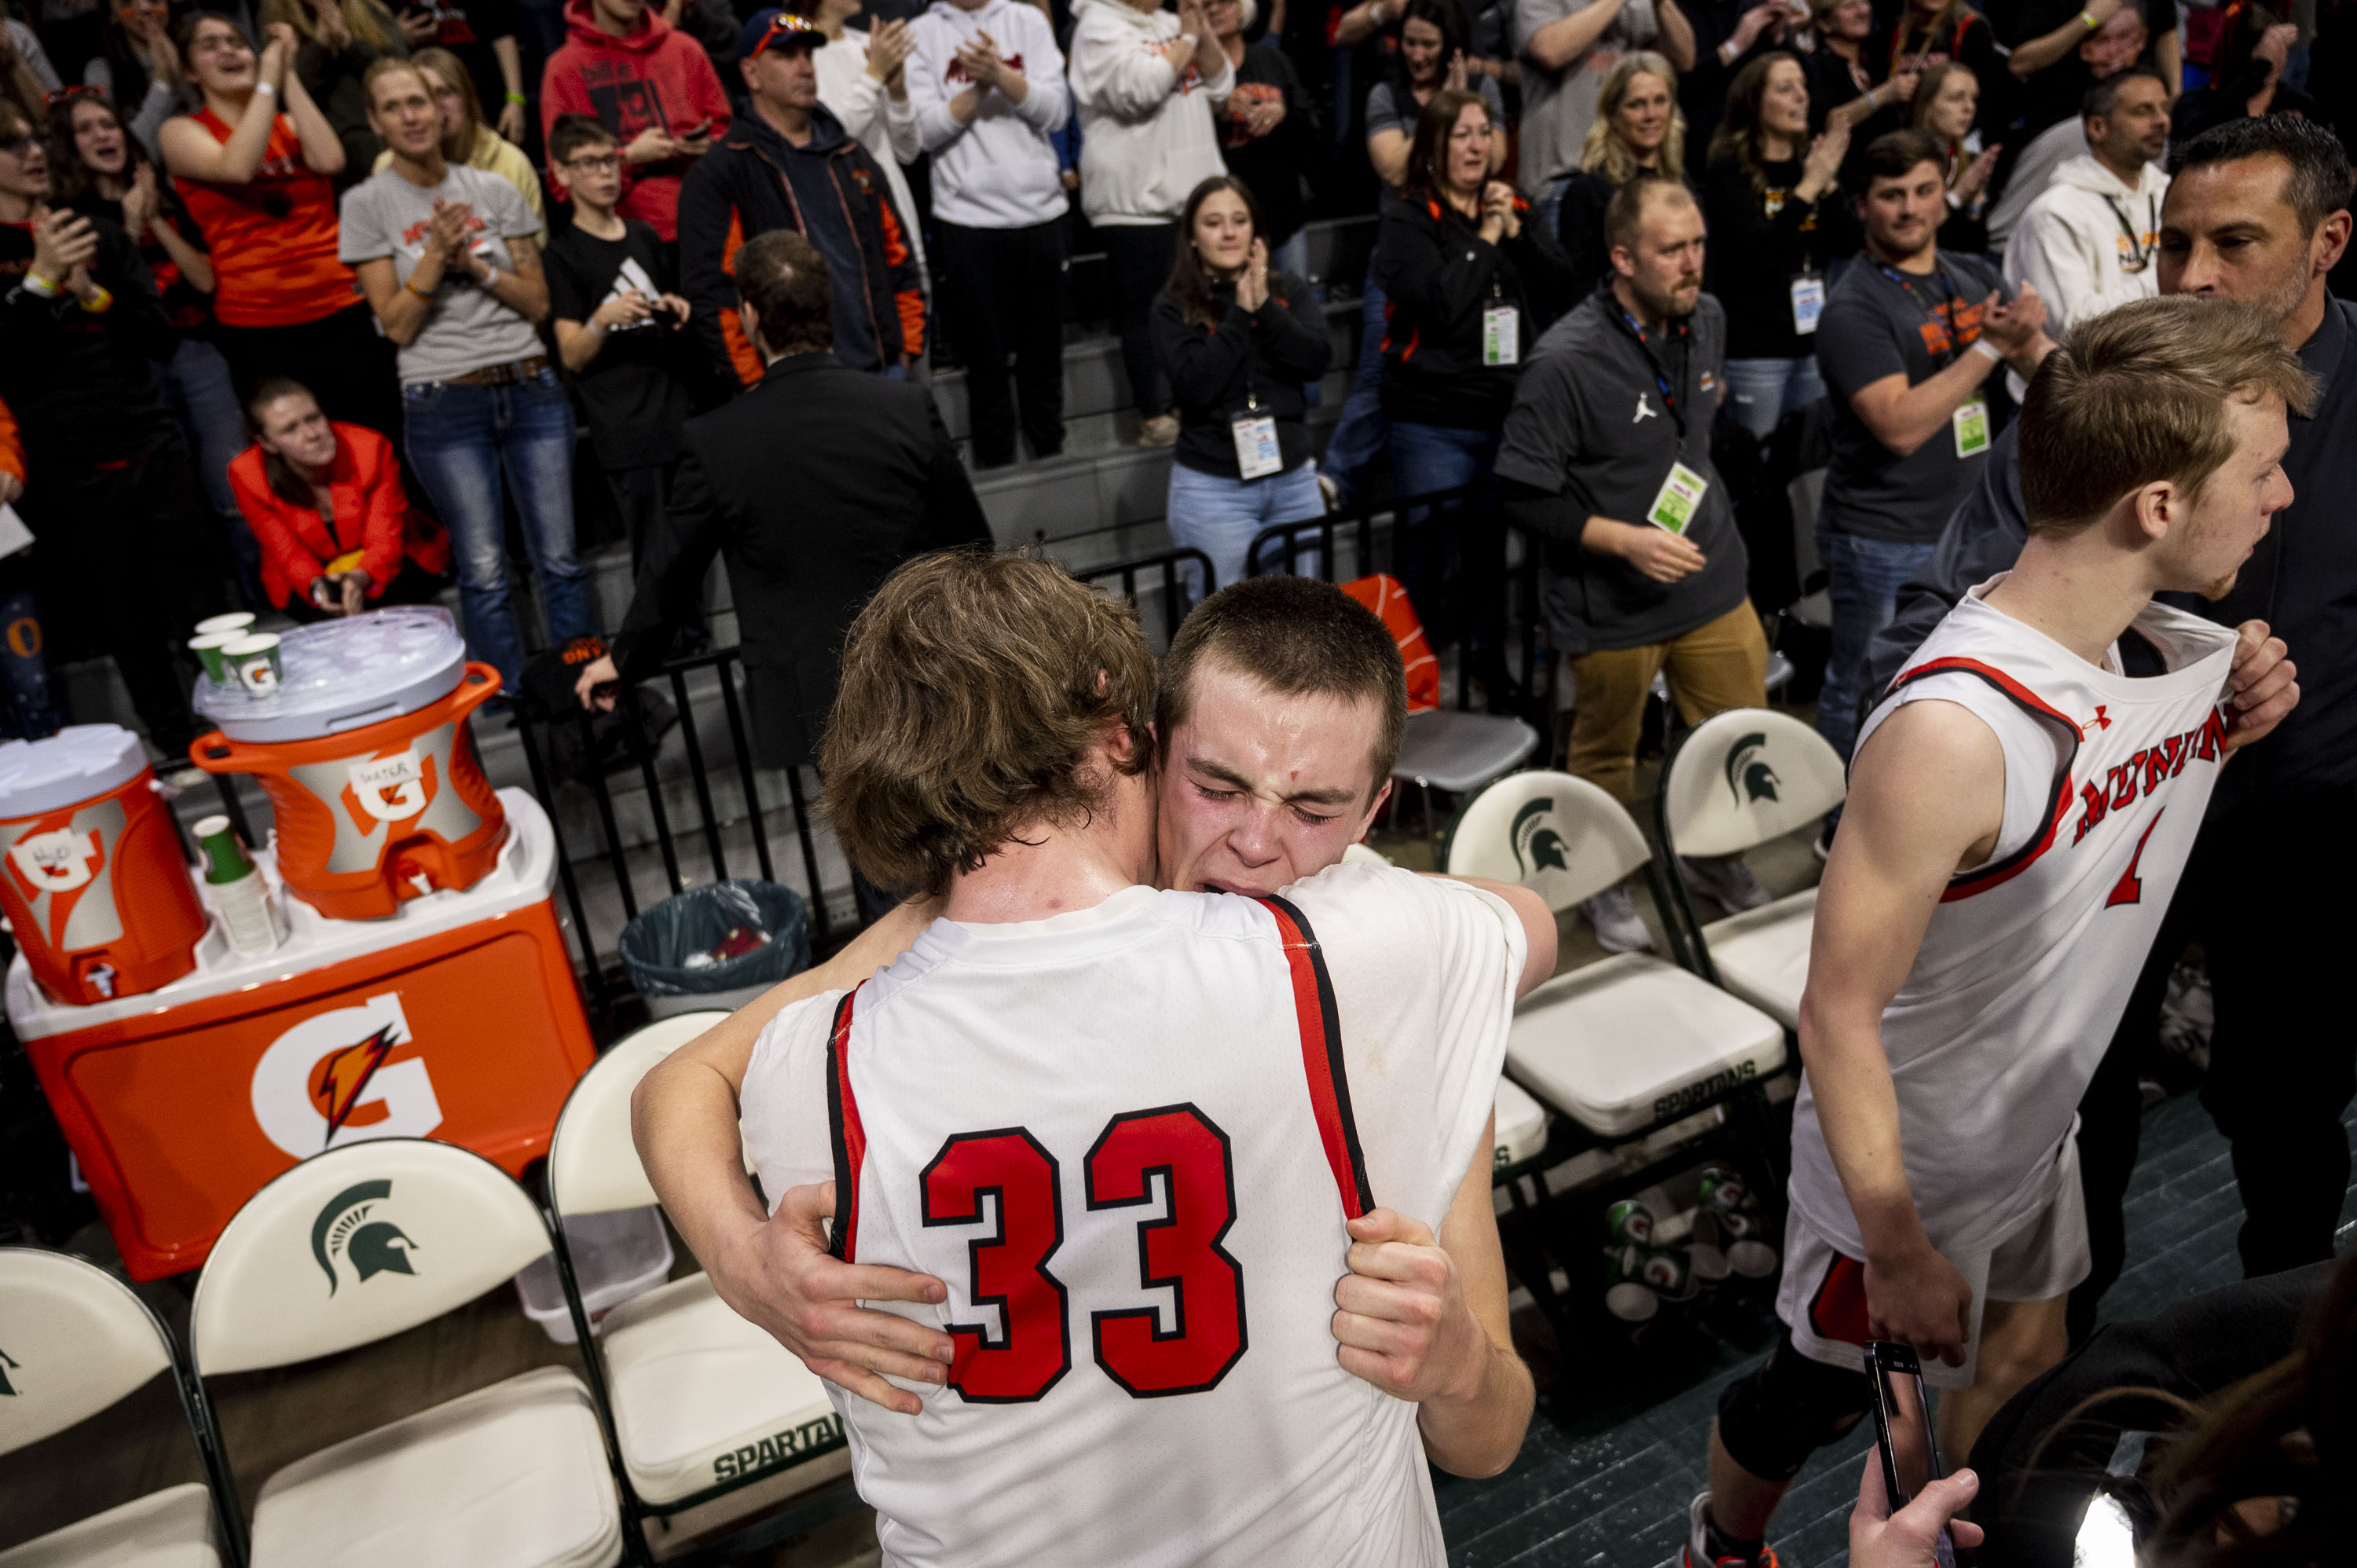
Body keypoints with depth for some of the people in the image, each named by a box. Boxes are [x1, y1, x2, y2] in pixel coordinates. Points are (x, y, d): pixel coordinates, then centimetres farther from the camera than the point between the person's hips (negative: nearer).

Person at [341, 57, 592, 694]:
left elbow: (538, 302, 7)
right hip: (445, 403, -2)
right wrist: (435, 252, -13)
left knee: (559, 557, 1)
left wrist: (475, 264, -9)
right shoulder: (367, 204, 2)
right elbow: (397, 325, -3)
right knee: (484, 571, -1)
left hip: (530, 389, 2)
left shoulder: (492, 189, 8)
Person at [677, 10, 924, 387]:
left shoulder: (852, 157, 18)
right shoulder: (716, 175, -2)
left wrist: (908, 348, 10)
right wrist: (756, 385, -14)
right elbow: (709, 292, -9)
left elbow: (898, 255, 20)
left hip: (884, 370, 5)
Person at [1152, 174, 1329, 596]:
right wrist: (1240, 312, -13)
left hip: (1293, 479, 4)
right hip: (1211, 487, -3)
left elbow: (1316, 360, -7)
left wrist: (1264, 305, -14)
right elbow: (1196, 385, -16)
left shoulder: (1289, 291, 7)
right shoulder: (1174, 306, -3)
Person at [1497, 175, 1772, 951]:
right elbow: (1524, 498, -19)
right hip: (1612, 606, -6)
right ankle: (1604, 883, 39)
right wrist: (1626, 540, -25)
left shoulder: (1707, 319, 1)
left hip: (1713, 579, 6)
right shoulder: (1566, 361, -22)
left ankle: (1715, 858, 44)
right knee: (1607, 753, 14)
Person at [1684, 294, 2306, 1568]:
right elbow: (1838, 1014, -28)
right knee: (1809, 1398, 17)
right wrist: (1898, 1254, -18)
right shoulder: (1955, 729, -36)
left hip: (2037, 1134, 7)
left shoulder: (2156, 640, -9)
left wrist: (2243, 717, -12)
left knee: (2023, 1365, 27)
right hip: (1906, 1169, -7)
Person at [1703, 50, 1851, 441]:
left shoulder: (1814, 162, 11)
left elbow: (1848, 243, 4)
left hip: (1815, 339, 6)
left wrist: (1828, 184, -10)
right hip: (1755, 347, -6)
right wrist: (1808, 188, -16)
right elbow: (1753, 248, -19)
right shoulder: (1729, 170, -6)